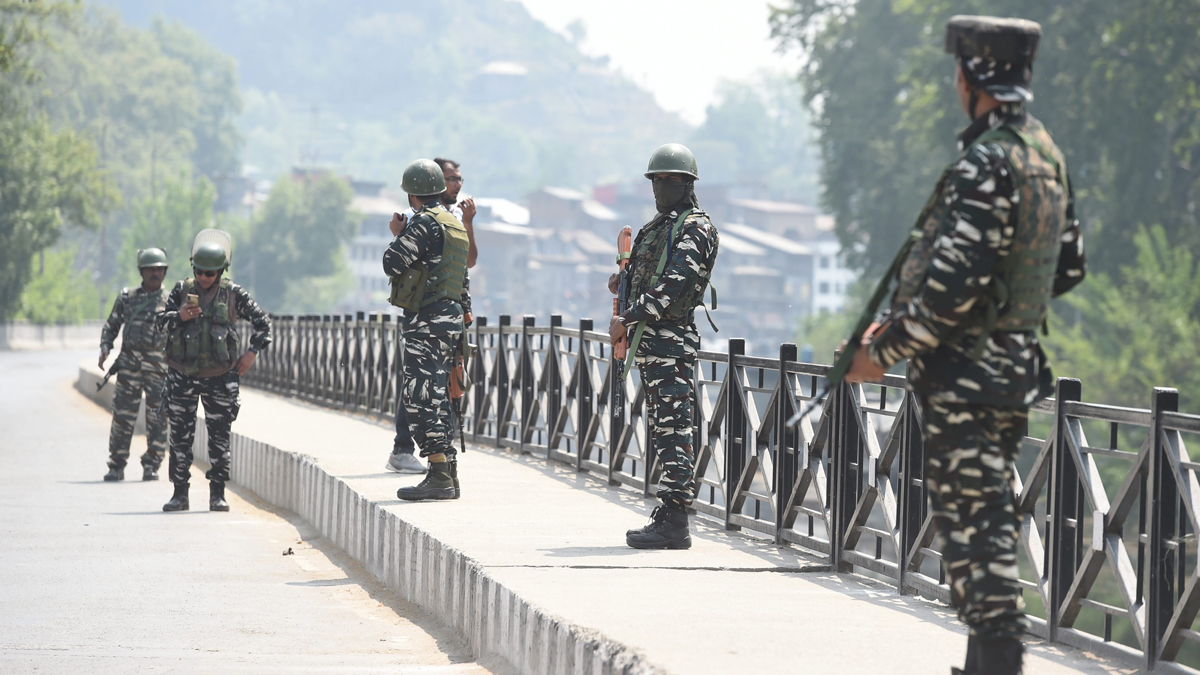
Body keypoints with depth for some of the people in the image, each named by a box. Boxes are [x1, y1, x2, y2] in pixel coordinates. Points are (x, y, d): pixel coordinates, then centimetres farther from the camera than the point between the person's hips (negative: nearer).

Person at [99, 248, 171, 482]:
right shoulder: (127, 298, 9)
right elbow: (111, 326, 16)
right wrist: (105, 348, 0)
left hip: (159, 367, 0)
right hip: (129, 365, 1)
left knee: (157, 420, 0)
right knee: (122, 417, -2)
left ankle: (152, 466, 10)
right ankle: (116, 466, 4)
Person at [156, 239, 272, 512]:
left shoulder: (233, 294, 0)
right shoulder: (182, 290, 3)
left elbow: (263, 322, 8)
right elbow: (161, 322, 2)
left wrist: (253, 351, -1)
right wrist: (179, 317, -17)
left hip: (218, 377, -1)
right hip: (182, 375, 1)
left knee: (219, 436, 1)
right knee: (181, 435, 2)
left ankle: (217, 494, 8)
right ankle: (180, 494, 9)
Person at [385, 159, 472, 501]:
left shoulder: (425, 224, -13)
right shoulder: (455, 225, 17)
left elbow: (392, 263, -18)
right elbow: (462, 276, 26)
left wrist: (398, 234, 1)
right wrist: (465, 311, 35)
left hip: (426, 321, -10)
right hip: (451, 316, 10)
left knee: (421, 398, -10)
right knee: (436, 398, 13)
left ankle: (439, 475, -15)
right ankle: (448, 475, 13)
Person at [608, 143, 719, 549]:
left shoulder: (694, 228, -8)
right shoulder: (659, 226, 22)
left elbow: (674, 285, -18)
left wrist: (628, 318, -18)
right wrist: (624, 283, 7)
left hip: (672, 341, -10)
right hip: (651, 343, 10)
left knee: (673, 430, -11)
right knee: (663, 430, 11)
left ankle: (674, 525, -13)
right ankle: (668, 516, 14)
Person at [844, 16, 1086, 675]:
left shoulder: (985, 165, -19)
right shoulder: (1047, 154, 10)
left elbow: (952, 285, -24)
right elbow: (1068, 264, 19)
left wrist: (883, 351, -15)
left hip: (965, 372, -9)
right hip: (1018, 366, 9)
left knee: (970, 520, -6)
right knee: (991, 516, 15)